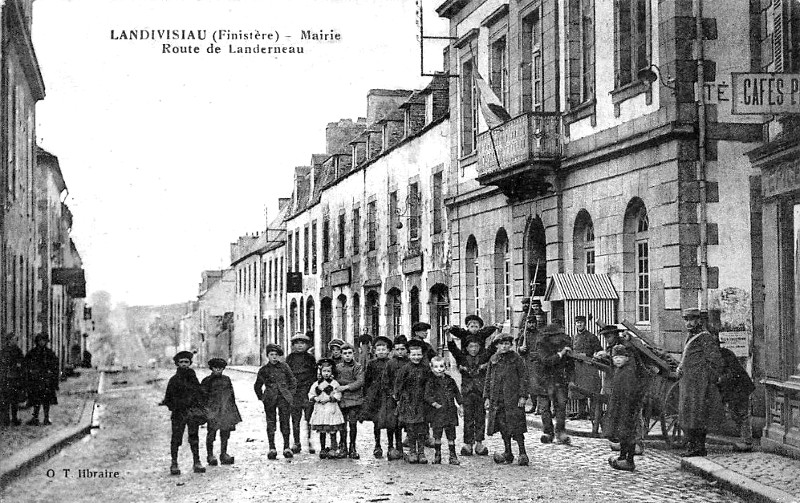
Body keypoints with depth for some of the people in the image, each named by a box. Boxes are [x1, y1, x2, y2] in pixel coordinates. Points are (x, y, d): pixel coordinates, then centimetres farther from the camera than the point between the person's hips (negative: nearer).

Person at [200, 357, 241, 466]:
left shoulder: (226, 379, 15)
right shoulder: (207, 381, 3)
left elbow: (232, 394, 19)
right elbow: (202, 396, 1)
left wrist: (233, 408, 16)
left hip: (227, 410, 4)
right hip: (213, 411, -4)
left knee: (225, 433, 6)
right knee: (211, 432, -2)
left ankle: (224, 454, 16)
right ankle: (210, 455, 6)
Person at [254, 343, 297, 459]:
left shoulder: (284, 367, 5)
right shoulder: (263, 370, 4)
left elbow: (293, 381, 14)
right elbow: (257, 386, 16)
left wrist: (290, 393, 8)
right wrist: (262, 397, 10)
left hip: (284, 398, 0)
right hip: (270, 400, 0)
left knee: (285, 422, -2)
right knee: (271, 423, 0)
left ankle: (286, 447, 4)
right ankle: (272, 449, 5)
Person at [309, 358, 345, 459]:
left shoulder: (334, 383, 2)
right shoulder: (316, 384, 9)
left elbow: (338, 396, -3)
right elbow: (310, 395, 9)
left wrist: (329, 398, -16)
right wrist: (316, 398, -10)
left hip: (331, 410, -3)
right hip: (320, 410, 3)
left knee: (332, 431, -4)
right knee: (322, 432, 8)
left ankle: (333, 450, -1)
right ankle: (322, 449, 15)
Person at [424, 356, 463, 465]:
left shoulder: (450, 380, 8)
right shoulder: (430, 382, -2)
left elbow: (457, 393, 18)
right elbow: (427, 396, -7)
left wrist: (459, 406, 15)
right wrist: (435, 404, -17)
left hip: (450, 411, 3)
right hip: (437, 412, -3)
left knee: (451, 435, 4)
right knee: (437, 435, 2)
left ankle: (452, 456, 11)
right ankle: (437, 455, 14)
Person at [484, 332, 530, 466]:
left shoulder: (516, 359, 1)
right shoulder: (493, 360, 11)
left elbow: (523, 378, 0)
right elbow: (488, 379, 14)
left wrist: (523, 396, -7)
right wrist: (487, 397, 8)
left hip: (513, 397, -4)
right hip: (497, 398, 4)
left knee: (516, 426, -7)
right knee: (503, 426, 7)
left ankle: (522, 454, -2)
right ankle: (508, 453, 16)